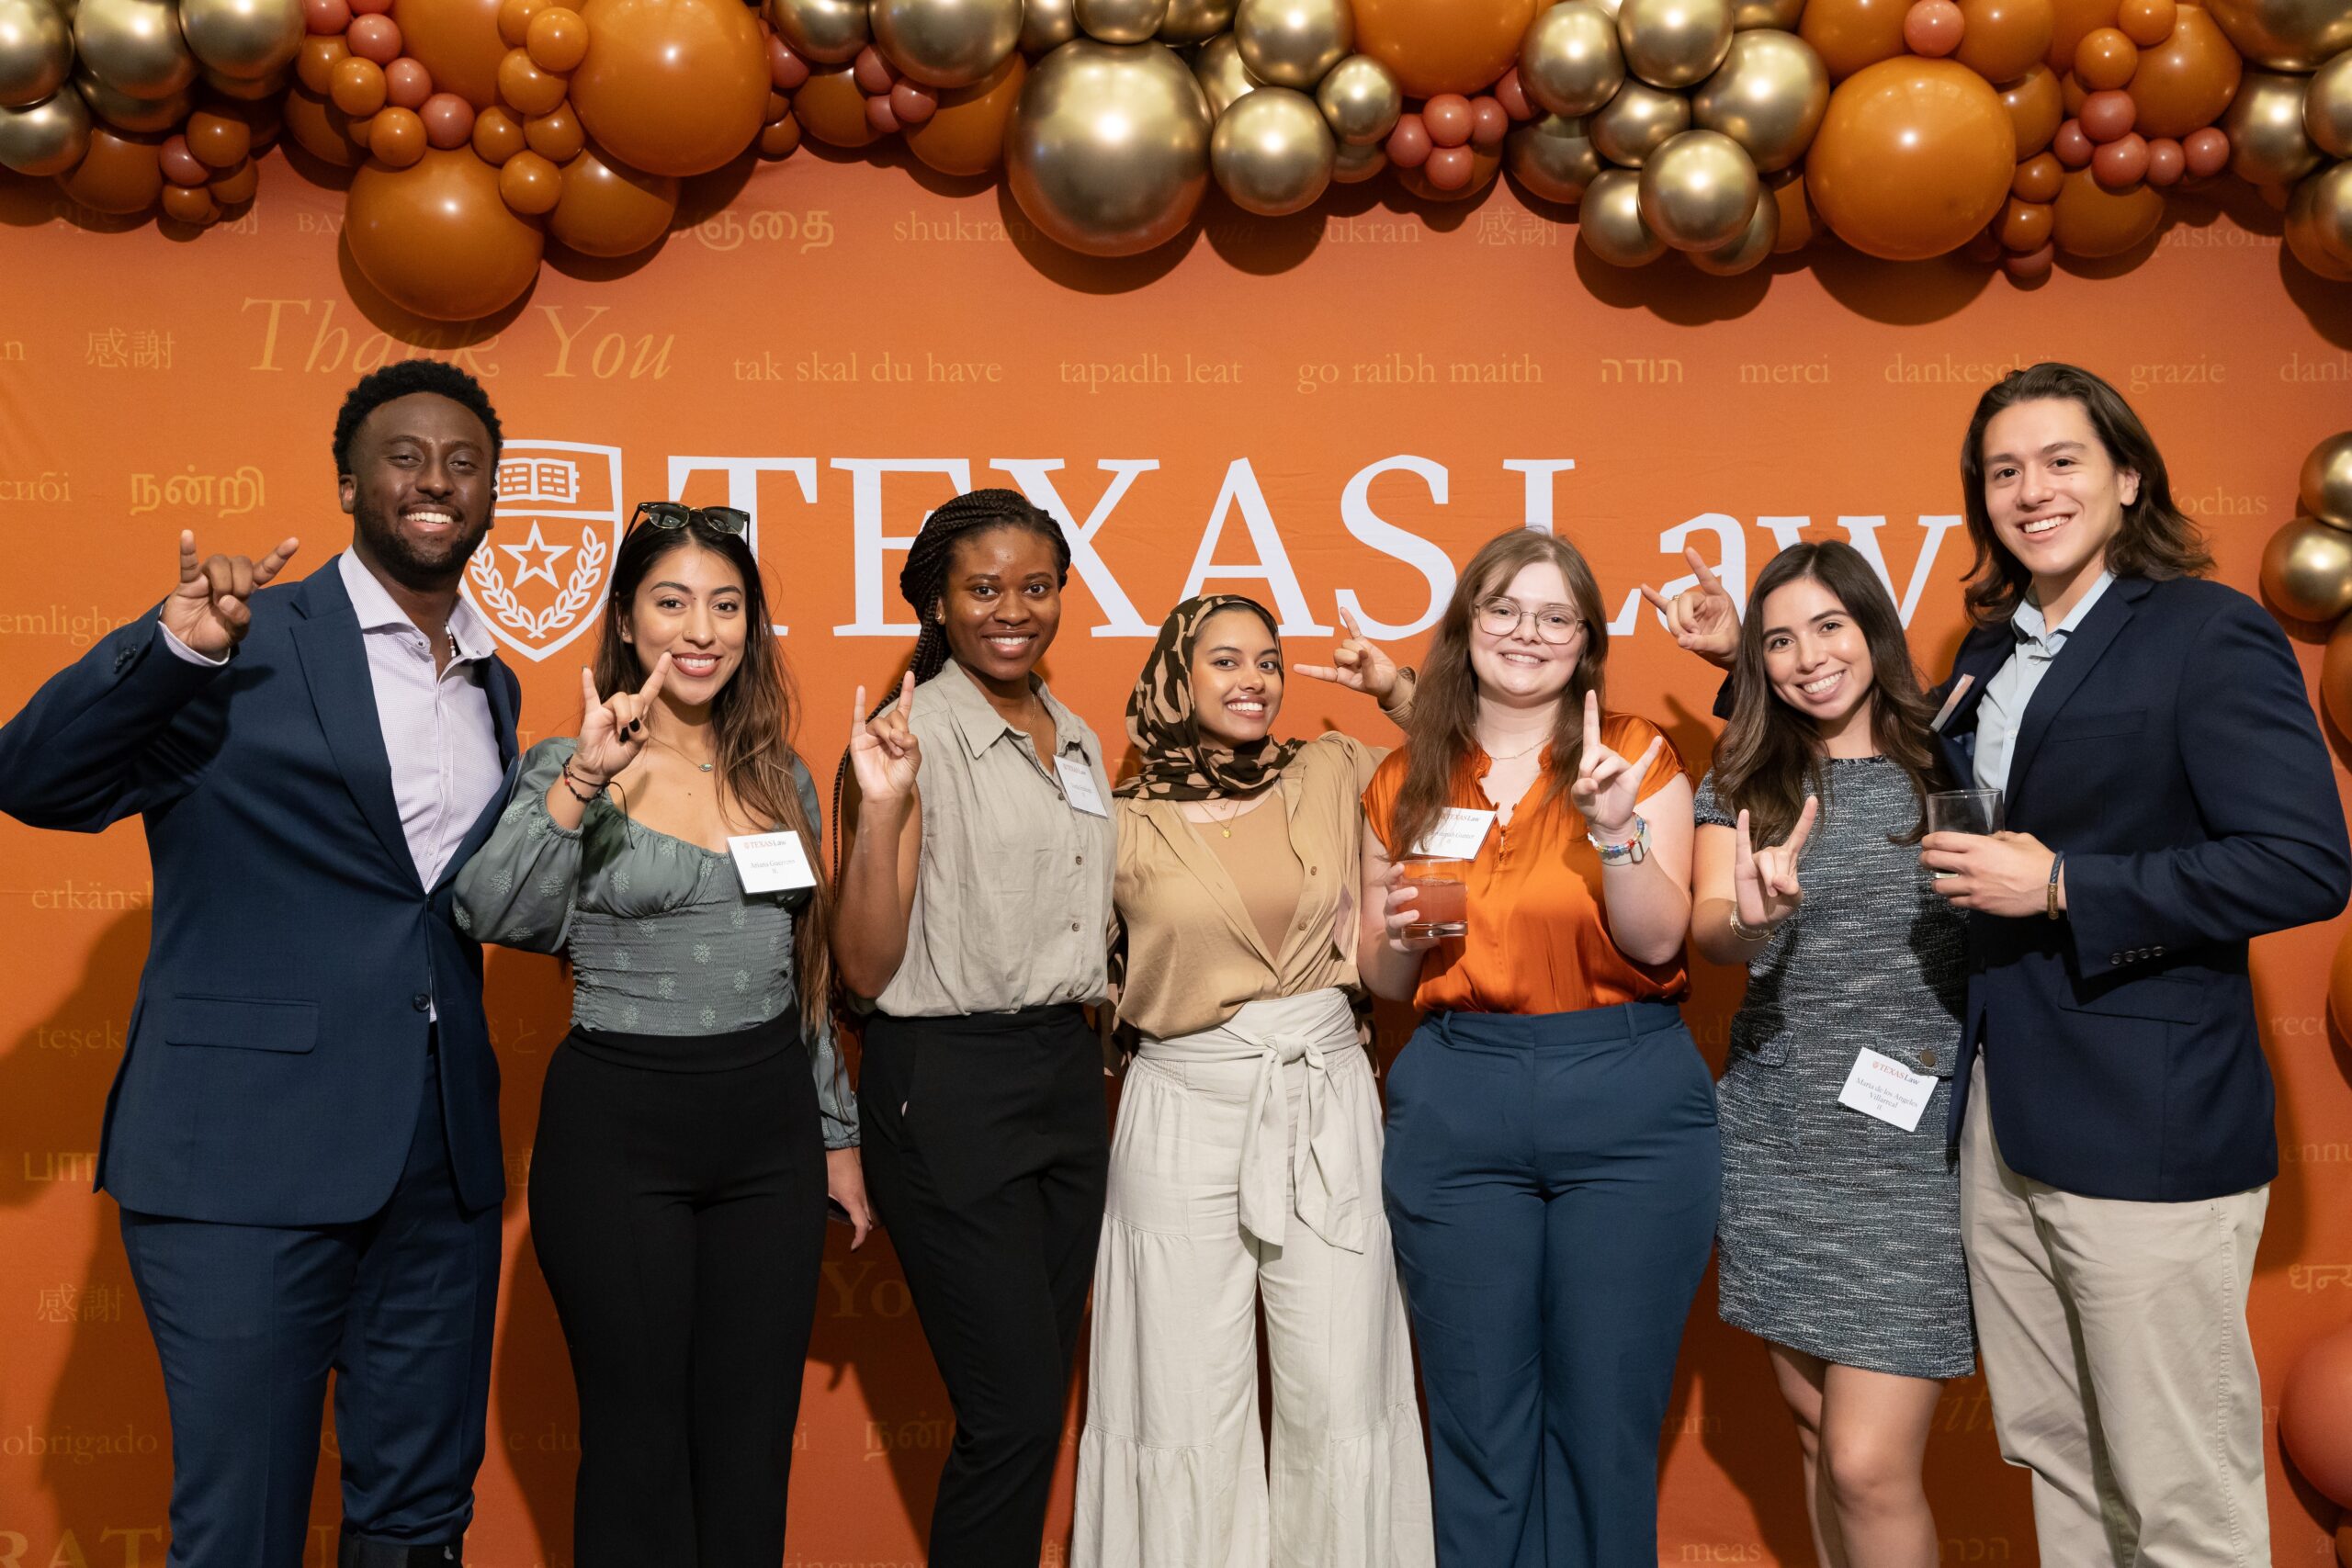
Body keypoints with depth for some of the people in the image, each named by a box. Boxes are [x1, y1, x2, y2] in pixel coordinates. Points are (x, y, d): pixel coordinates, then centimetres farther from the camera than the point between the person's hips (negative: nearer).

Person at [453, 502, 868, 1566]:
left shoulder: (781, 776, 8)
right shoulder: (572, 769, -4)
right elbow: (487, 915, -22)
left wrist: (838, 1134, 15)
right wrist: (579, 788, -34)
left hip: (769, 1124, 4)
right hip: (619, 1128, -4)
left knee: (755, 1439, 11)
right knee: (638, 1438, 6)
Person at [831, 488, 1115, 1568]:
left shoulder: (1076, 741, 12)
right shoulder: (913, 733, -10)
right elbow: (864, 969, -15)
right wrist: (882, 806, -25)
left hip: (1068, 1074, 7)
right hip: (949, 1084, -7)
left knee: (1038, 1402, 13)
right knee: (1014, 1410, -3)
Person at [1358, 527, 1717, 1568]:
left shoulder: (1636, 758, 2)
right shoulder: (1404, 785, 7)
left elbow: (1658, 942, -8)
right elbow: (1383, 980, 13)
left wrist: (1613, 824, -22)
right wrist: (1397, 933, -8)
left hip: (1629, 1102, -2)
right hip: (1454, 1106, 2)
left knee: (1606, 1421, 7)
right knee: (1478, 1425, 10)